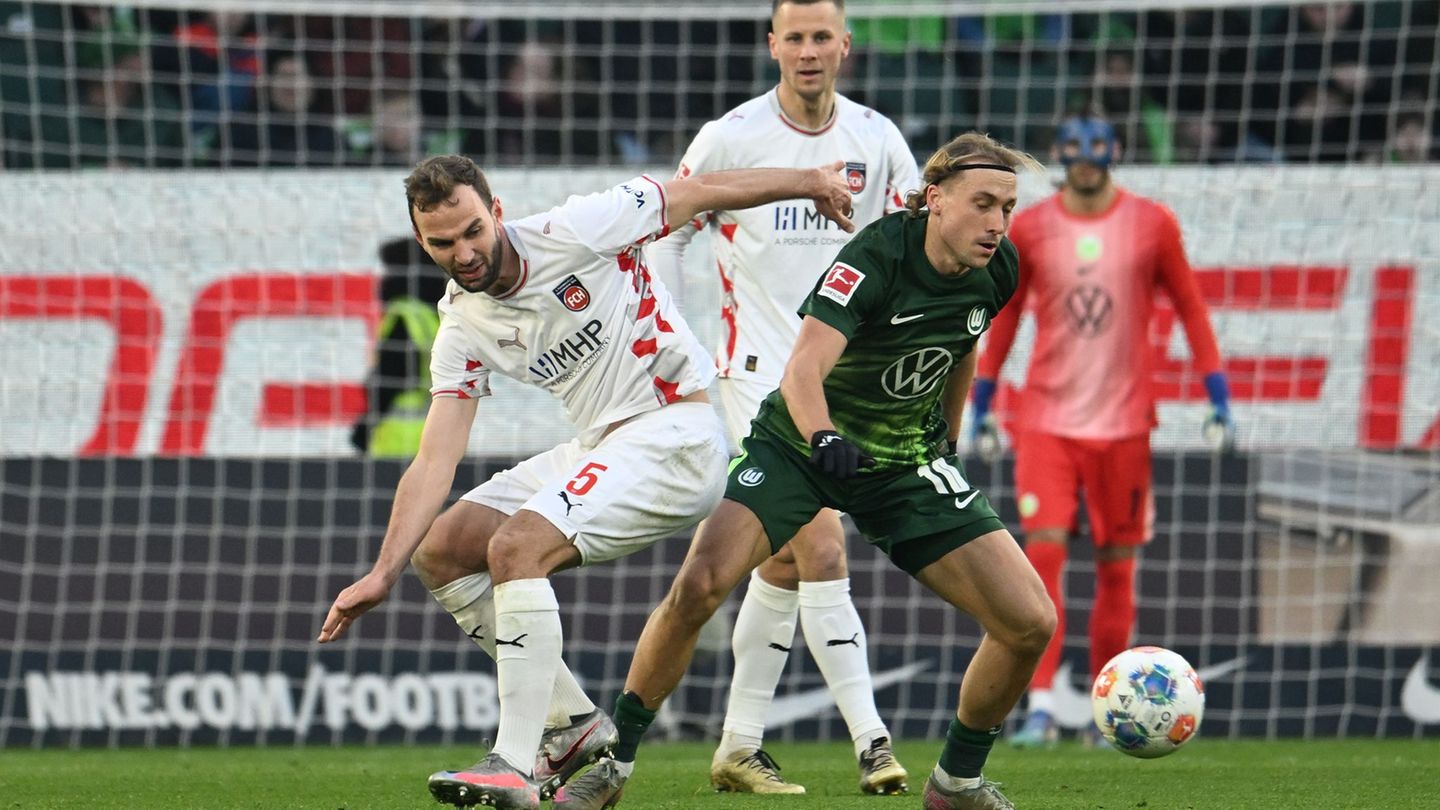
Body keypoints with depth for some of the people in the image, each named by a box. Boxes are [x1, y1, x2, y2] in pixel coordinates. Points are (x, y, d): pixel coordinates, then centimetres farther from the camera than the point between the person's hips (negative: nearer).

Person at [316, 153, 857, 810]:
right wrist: (383, 573, -14)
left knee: (516, 546, -25)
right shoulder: (461, 331, 2)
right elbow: (434, 462, -2)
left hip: (676, 431, -8)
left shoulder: (577, 231, -15)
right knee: (440, 552, 5)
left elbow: (701, 192, -3)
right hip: (598, 447, 8)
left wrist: (811, 181, 8)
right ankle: (577, 724, 8)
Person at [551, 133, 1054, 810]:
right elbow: (802, 371, -38)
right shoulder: (877, 254, -27)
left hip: (908, 464, 5)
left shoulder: (995, 271, -8)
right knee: (696, 586, -26)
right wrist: (823, 437, -58)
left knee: (1031, 623, -9)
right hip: (801, 444, -5)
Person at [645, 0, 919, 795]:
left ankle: (739, 745, 19)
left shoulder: (876, 140, 2)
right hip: (761, 372, -4)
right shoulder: (729, 138, -6)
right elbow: (666, 233, 4)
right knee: (822, 548, -17)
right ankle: (869, 739, -17)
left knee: (785, 561, 10)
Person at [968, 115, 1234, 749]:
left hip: (1122, 422, 0)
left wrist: (1218, 396, 1)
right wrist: (982, 401, 11)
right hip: (1046, 420, 0)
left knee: (1117, 568, 4)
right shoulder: (1030, 228, 3)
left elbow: (1189, 309, 6)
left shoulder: (1151, 225, 1)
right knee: (1042, 556, -11)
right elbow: (1004, 316, 12)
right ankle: (1040, 707, -13)